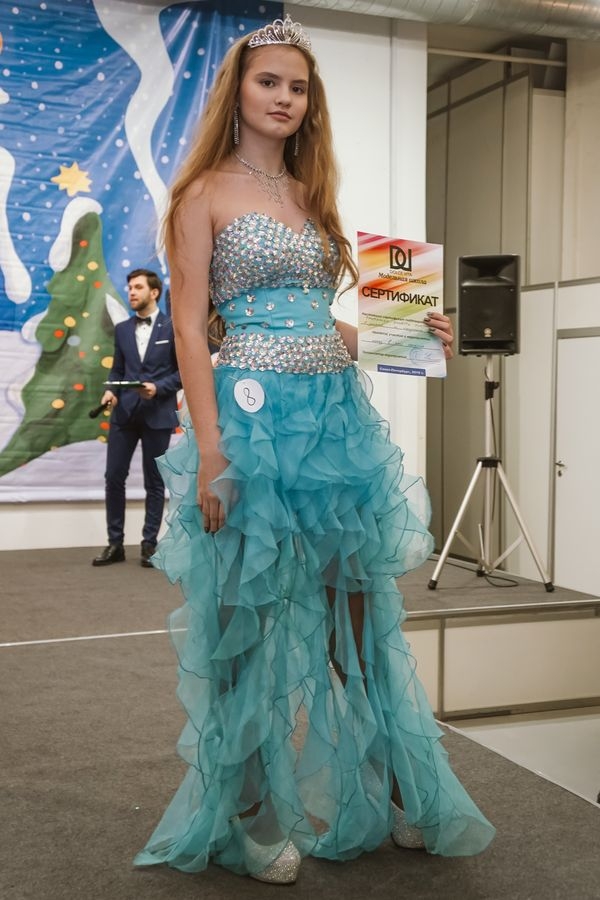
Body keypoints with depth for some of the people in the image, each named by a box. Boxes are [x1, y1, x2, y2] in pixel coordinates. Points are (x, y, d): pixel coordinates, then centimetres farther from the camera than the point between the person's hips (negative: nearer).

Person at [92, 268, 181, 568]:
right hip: (124, 412, 4)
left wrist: (158, 388, -16)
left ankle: (149, 544, 13)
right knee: (114, 476, 2)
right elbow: (117, 369, 15)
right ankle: (115, 543, 11)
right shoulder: (122, 329, 13)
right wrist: (110, 390, -5)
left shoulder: (173, 327, -1)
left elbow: (184, 370, -3)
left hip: (158, 414, -4)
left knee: (154, 481, 4)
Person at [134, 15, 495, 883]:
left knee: (355, 607, 11)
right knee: (256, 616, 4)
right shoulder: (207, 192, -1)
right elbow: (190, 328, -8)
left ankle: (385, 792, 26)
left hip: (338, 413, 6)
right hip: (255, 413, -6)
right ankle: (255, 813, 21)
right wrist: (211, 450, -17)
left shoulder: (312, 197, 17)